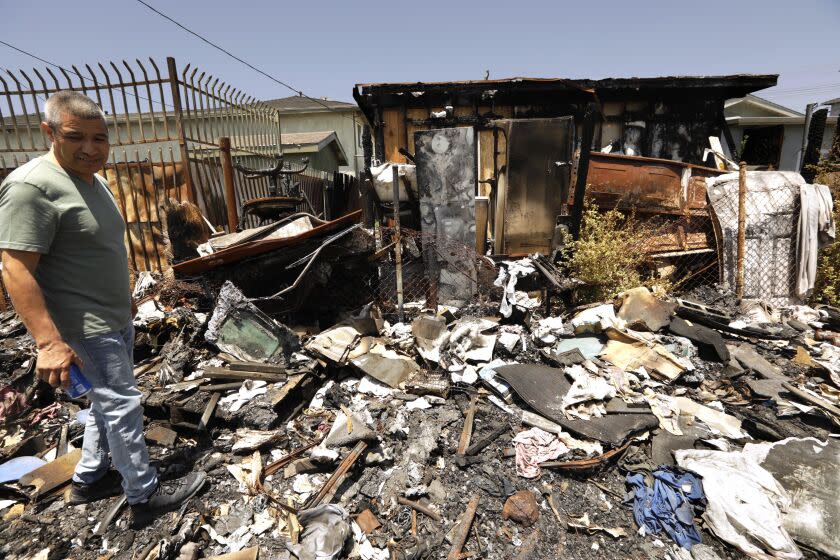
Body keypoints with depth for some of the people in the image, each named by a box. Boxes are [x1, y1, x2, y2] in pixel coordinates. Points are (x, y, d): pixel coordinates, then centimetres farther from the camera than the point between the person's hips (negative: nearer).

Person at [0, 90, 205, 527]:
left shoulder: (93, 179, 9)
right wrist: (49, 342, -29)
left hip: (115, 319, 10)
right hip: (84, 329, -9)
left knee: (108, 401, 20)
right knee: (122, 406, 0)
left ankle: (89, 479, 39)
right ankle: (145, 496, 17)